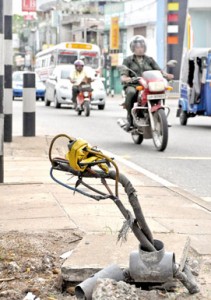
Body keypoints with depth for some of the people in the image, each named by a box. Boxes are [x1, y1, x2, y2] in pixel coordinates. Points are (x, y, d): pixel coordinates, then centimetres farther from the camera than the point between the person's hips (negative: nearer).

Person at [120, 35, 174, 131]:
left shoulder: (149, 60, 21)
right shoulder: (128, 60, 12)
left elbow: (158, 70, 8)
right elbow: (123, 75, 0)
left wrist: (166, 75, -15)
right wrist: (125, 79, -26)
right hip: (133, 85, -2)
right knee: (131, 92, -39)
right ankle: (130, 120, -29)